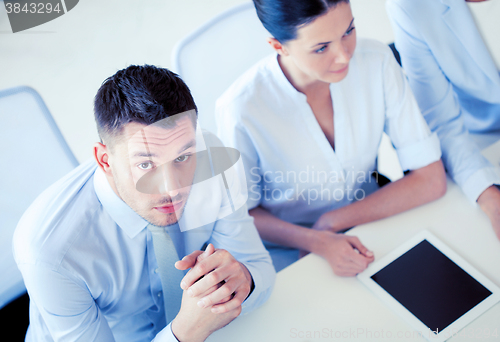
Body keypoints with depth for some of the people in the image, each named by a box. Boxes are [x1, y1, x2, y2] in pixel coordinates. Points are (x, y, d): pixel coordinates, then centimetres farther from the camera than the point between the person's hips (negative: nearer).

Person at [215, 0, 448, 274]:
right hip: (289, 255, -3)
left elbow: (431, 180, -14)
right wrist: (317, 242, -28)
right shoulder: (239, 110, -27)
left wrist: (333, 221, -20)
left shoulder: (376, 62, -17)